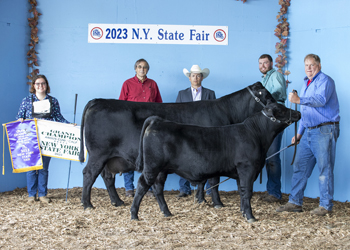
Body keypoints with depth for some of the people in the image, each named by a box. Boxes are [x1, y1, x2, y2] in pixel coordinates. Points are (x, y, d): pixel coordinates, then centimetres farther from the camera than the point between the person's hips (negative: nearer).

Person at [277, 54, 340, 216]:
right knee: (300, 166, 7)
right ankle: (295, 202, 13)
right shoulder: (306, 84, 21)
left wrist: (300, 100, -39)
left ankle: (325, 205, 2)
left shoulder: (325, 81, -7)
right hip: (309, 131, 8)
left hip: (325, 131, -8)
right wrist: (299, 133, 21)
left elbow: (321, 99, -27)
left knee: (325, 168, -5)